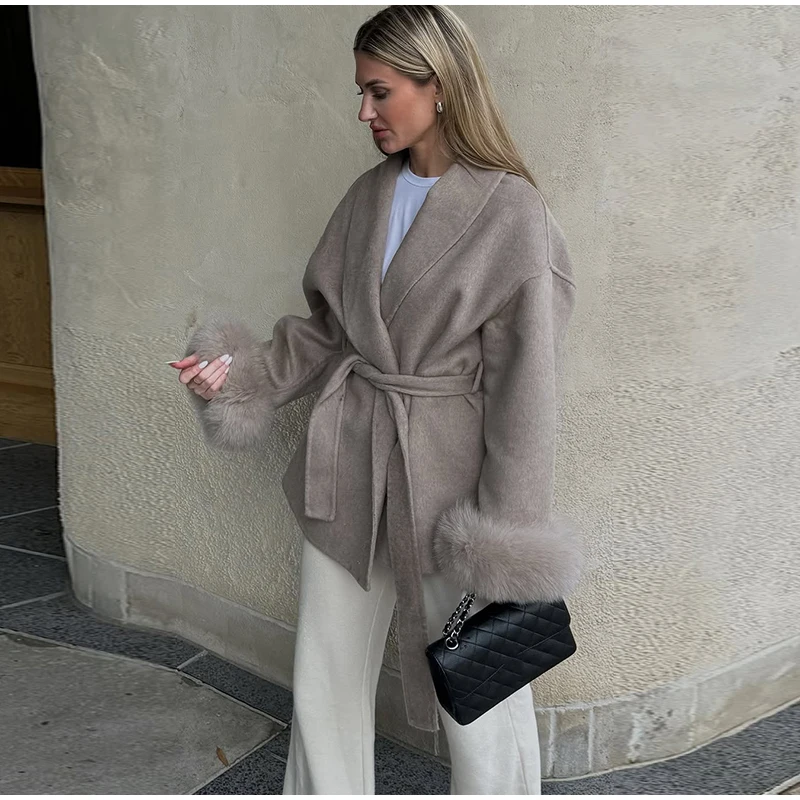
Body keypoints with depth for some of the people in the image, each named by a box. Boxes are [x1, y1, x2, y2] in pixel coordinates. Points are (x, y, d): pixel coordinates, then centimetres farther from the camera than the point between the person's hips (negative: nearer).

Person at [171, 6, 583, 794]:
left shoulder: (511, 215, -13)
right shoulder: (368, 196, 5)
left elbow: (523, 383, -13)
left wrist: (506, 545, -12)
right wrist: (244, 373, -2)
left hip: (446, 470, -5)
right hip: (346, 462, 6)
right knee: (325, 675, 16)